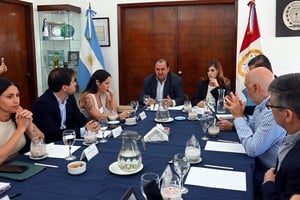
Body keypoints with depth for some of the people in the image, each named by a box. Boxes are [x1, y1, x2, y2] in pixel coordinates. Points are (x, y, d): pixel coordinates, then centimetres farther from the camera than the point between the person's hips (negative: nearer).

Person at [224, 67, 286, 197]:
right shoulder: (263, 105, 1)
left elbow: (252, 149, -28)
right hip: (259, 162, 8)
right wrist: (238, 114, -4)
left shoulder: (274, 112, -30)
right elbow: (252, 129, 10)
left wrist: (238, 116, -20)